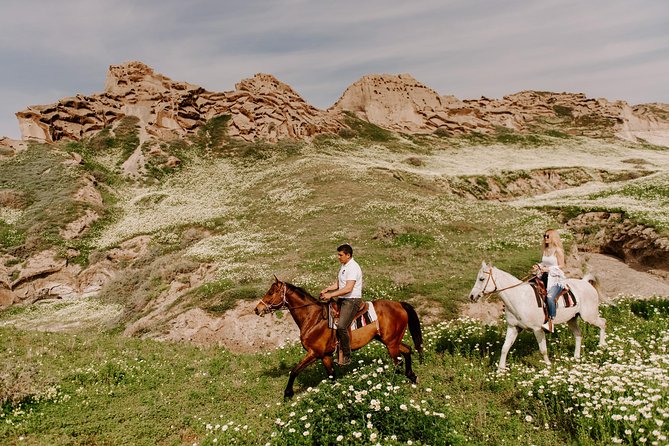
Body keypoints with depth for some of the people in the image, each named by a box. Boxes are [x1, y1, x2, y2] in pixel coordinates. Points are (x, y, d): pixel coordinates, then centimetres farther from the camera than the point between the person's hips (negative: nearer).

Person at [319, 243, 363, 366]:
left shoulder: (353, 267, -16)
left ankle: (346, 357, -9)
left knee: (341, 327, -22)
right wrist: (328, 289, 5)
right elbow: (338, 284, 24)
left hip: (351, 300, -10)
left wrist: (331, 295, -24)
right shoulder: (343, 266, 16)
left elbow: (348, 288, -25)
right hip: (342, 300, 10)